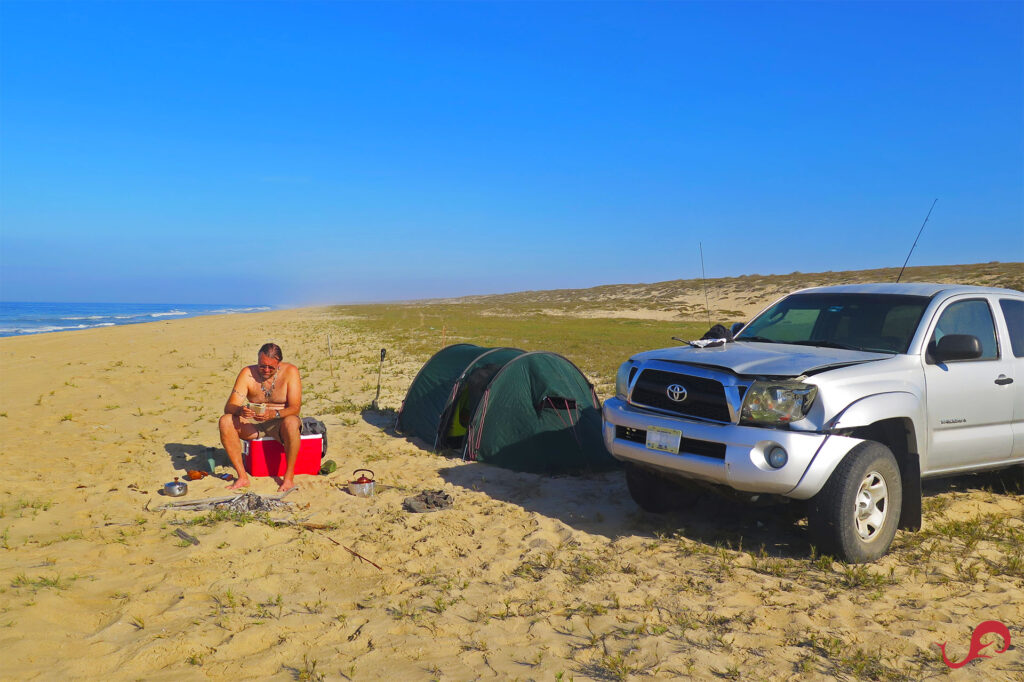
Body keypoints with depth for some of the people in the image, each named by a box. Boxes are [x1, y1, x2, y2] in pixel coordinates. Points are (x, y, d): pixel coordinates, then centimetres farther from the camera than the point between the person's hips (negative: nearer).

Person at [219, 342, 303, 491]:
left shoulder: (290, 371, -12)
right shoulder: (248, 373, -7)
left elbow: (295, 407, -17)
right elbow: (229, 406, -11)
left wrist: (274, 414, -37)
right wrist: (239, 410, -36)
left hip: (279, 423, -3)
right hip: (254, 424, 3)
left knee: (291, 423, -37)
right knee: (225, 421, -23)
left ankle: (289, 477, -26)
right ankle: (242, 477, -20)